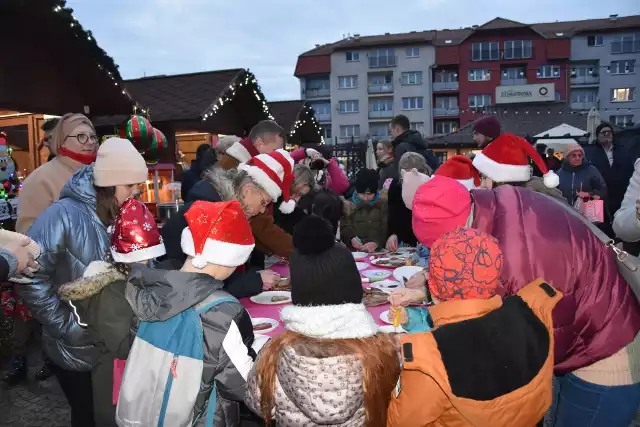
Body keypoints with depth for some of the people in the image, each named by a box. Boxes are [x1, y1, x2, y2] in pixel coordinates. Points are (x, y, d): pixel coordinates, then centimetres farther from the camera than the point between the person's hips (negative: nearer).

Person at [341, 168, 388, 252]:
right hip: (354, 251, 0)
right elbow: (344, 228, 5)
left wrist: (376, 243, -21)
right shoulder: (348, 206, 12)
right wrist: (351, 239, -17)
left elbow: (387, 229, -2)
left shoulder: (384, 204, 8)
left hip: (379, 250, 0)